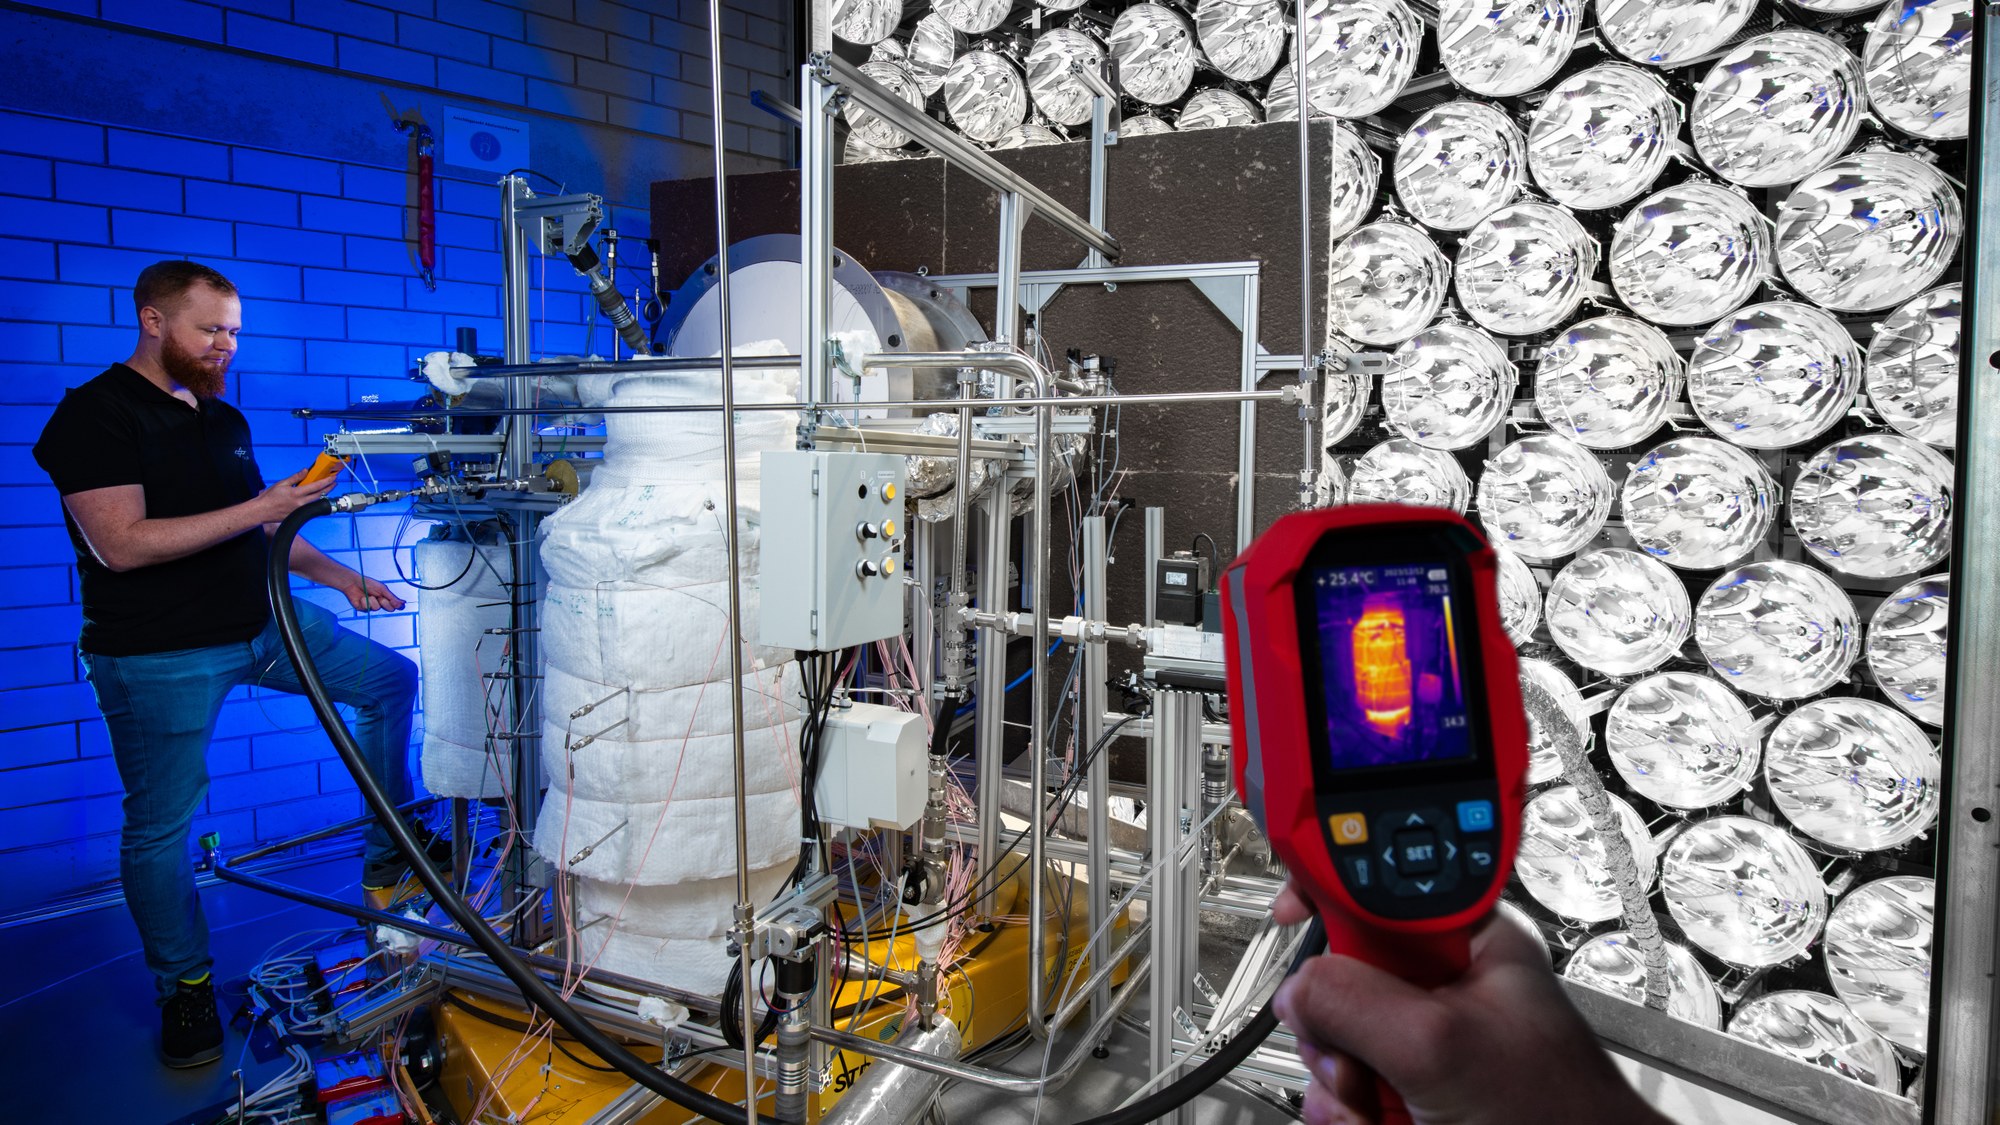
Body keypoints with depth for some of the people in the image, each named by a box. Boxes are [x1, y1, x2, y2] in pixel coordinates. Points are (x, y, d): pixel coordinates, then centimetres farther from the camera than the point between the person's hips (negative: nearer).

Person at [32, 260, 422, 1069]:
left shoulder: (224, 420, 12)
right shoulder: (93, 416, -12)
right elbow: (122, 543, -24)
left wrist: (336, 574, 7)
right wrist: (262, 506, -27)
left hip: (265, 623, 7)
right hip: (160, 658, -7)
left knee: (390, 679, 6)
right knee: (160, 827, 4)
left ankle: (389, 851, 17)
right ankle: (184, 986, 22)